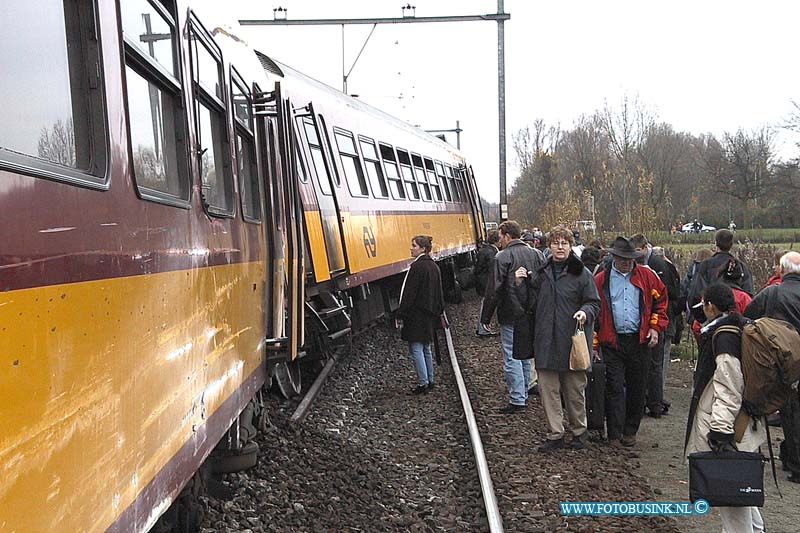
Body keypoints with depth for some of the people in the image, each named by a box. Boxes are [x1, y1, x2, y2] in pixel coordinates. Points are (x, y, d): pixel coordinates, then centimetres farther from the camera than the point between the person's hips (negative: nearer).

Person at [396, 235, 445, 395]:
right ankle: (430, 380, 20)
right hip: (430, 314, 9)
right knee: (426, 348, 16)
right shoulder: (434, 266, 10)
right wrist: (438, 311, 23)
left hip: (416, 314, -9)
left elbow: (409, 293, -18)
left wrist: (401, 314, -14)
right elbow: (439, 293, 16)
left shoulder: (416, 266, -16)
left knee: (415, 349, -3)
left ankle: (423, 383, -2)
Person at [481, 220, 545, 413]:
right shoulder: (536, 254, 7)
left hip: (510, 317, -7)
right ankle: (524, 394, 28)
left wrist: (485, 317, -5)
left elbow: (493, 290, -13)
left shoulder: (503, 257, -13)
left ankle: (517, 400, 0)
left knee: (511, 358, -1)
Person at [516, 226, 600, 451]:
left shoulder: (581, 273, -2)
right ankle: (555, 434, 14)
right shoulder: (541, 273, 11)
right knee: (548, 389, 4)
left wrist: (585, 312, -21)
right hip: (546, 341, 4)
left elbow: (594, 303, 0)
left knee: (574, 389, 8)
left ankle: (579, 431, 26)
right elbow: (533, 304, 18)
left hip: (572, 341, -3)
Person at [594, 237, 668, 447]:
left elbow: (660, 301, 14)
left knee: (637, 388, 9)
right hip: (612, 342, -2)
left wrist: (655, 328, 3)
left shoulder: (647, 276, 6)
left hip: (640, 341, 2)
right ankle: (614, 435, 3)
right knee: (614, 388, -3)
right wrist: (594, 343, -2)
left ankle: (630, 432, 22)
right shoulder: (601, 280, 2)